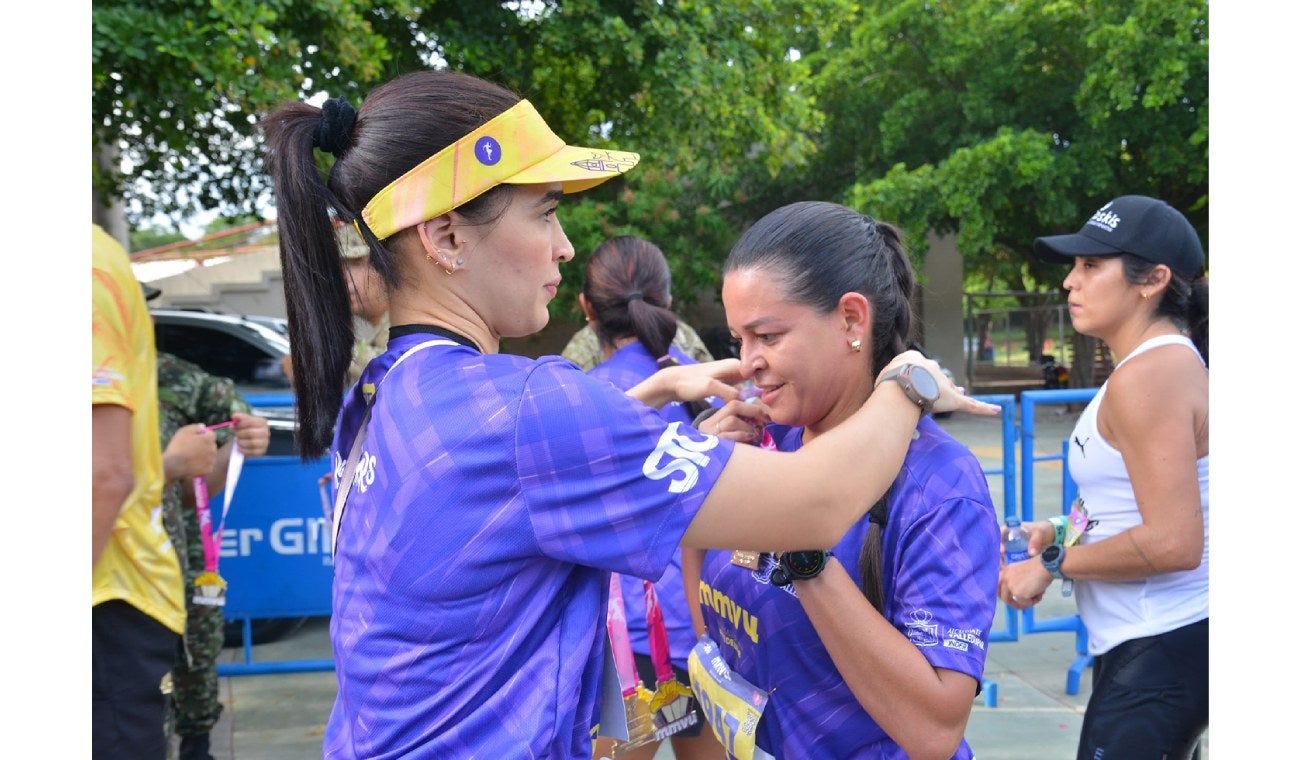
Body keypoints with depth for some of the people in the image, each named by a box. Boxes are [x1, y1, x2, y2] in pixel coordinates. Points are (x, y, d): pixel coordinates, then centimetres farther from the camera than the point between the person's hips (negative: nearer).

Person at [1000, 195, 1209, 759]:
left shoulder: (1148, 375, -18)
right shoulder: (1172, 360, 13)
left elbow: (1171, 543, -24)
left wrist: (1052, 564, -13)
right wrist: (1062, 532, 12)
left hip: (1161, 649, -10)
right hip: (1150, 639, 10)